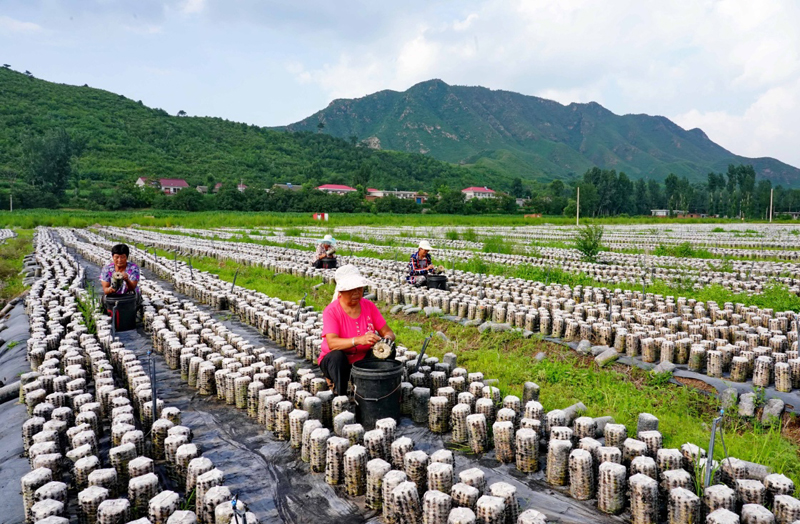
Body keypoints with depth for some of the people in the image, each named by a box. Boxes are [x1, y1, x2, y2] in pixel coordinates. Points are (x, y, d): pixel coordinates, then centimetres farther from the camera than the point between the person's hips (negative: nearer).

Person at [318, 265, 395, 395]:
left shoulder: (369, 306, -5)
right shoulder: (331, 311, -18)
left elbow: (388, 332, -4)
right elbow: (332, 343, -33)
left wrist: (387, 339, -30)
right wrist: (359, 340, -48)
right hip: (337, 364, -3)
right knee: (337, 356, -36)